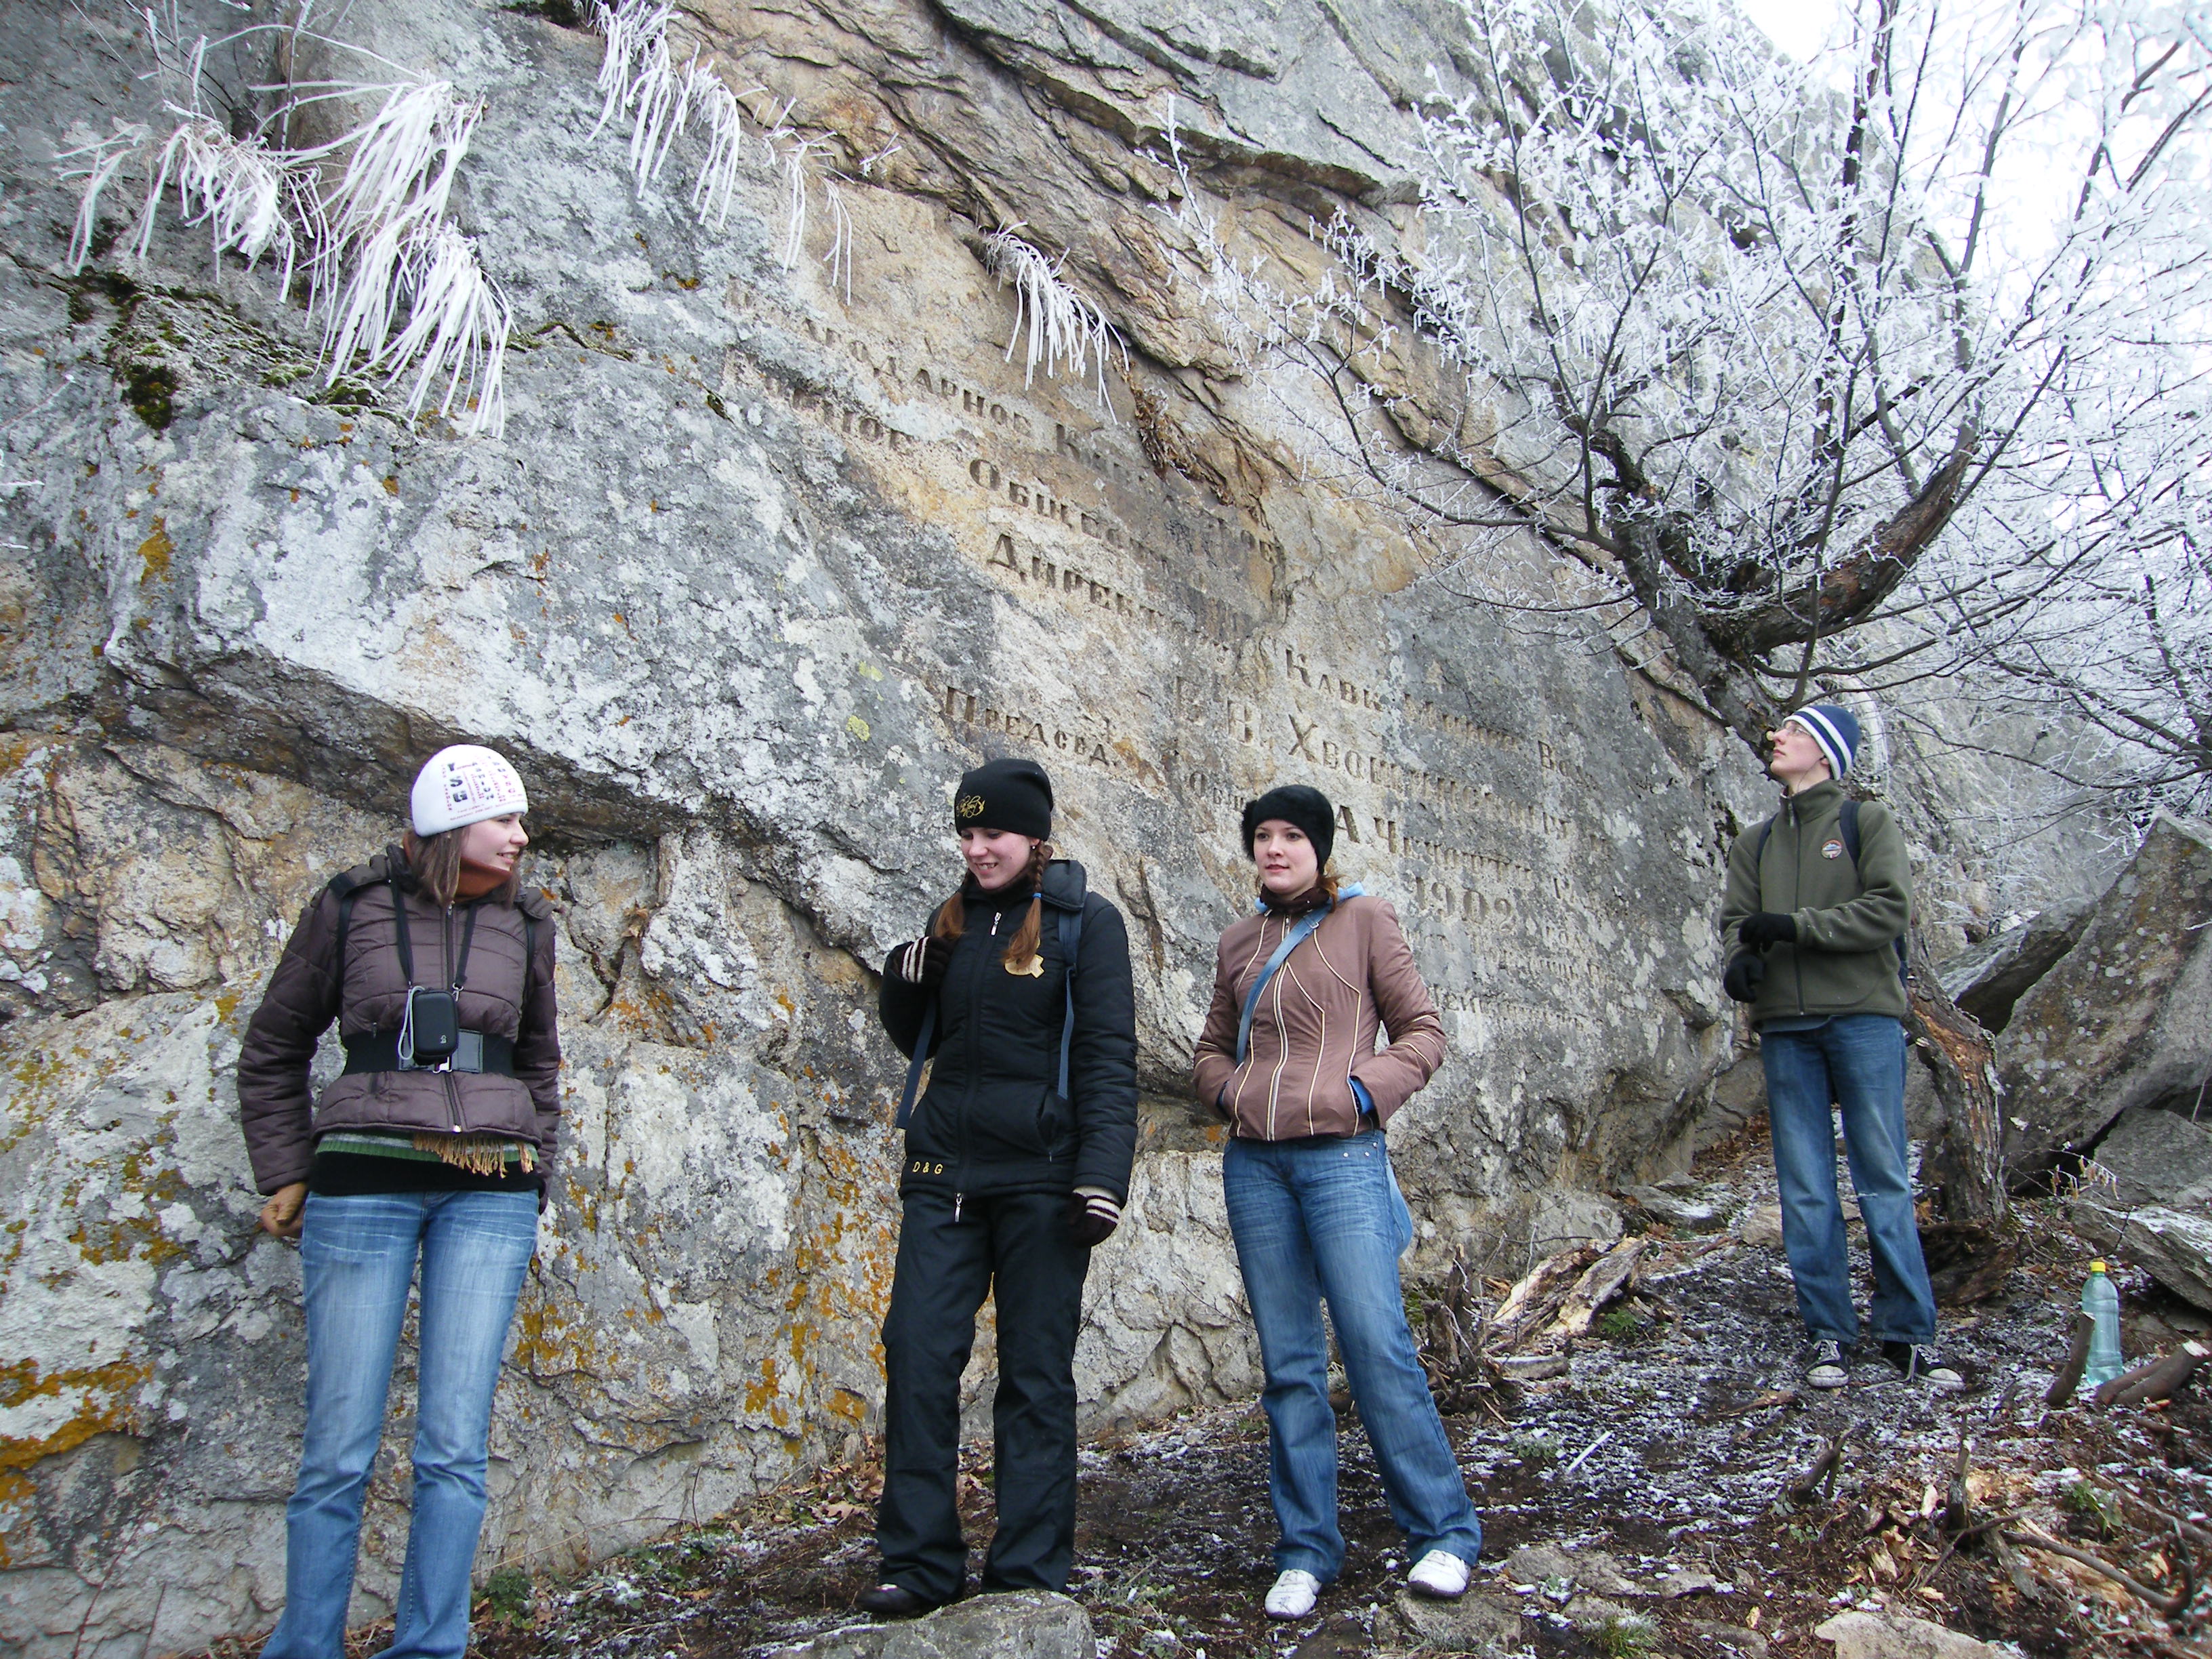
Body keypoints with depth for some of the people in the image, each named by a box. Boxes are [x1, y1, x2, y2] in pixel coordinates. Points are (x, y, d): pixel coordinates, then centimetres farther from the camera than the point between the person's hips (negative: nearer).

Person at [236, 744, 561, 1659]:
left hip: (489, 1195, 2)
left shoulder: (523, 924, 9)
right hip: (364, 1183, -2)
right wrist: (284, 1173, 6)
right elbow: (273, 1049, 12)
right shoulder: (352, 906, 3)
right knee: (340, 1449, 0)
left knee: (454, 1445, 0)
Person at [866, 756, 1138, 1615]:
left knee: (1036, 1370, 3)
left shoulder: (1084, 922, -3)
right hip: (944, 1168, 5)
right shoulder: (955, 919, 13)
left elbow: (1107, 1057, -8)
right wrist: (905, 982, 0)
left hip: (1038, 1174, -5)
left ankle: (1030, 1570, 13)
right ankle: (919, 1561, 13)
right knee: (918, 1354, 1)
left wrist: (1102, 1175, -19)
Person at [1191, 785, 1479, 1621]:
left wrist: (1363, 1090, -13)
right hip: (1254, 1163, 4)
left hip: (1342, 1156, -4)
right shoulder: (1239, 941, 13)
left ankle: (1442, 1533, 13)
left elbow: (1422, 1031, 2)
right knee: (1288, 1362, 8)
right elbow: (1212, 1046, 22)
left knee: (1378, 1346, -6)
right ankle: (1306, 1550, 19)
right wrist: (1229, 1091, 2)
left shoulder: (1364, 920, 2)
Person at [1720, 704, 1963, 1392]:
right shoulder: (1755, 843, 18)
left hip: (1864, 1016, -3)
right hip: (1786, 1027, 3)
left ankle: (1908, 1332, 9)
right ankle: (1827, 1331, 10)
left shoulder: (1868, 821, 5)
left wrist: (1793, 925, -14)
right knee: (1805, 1187, 3)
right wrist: (1741, 955, -15)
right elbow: (1737, 918, 8)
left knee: (1884, 1178, 0)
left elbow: (1890, 910, -7)